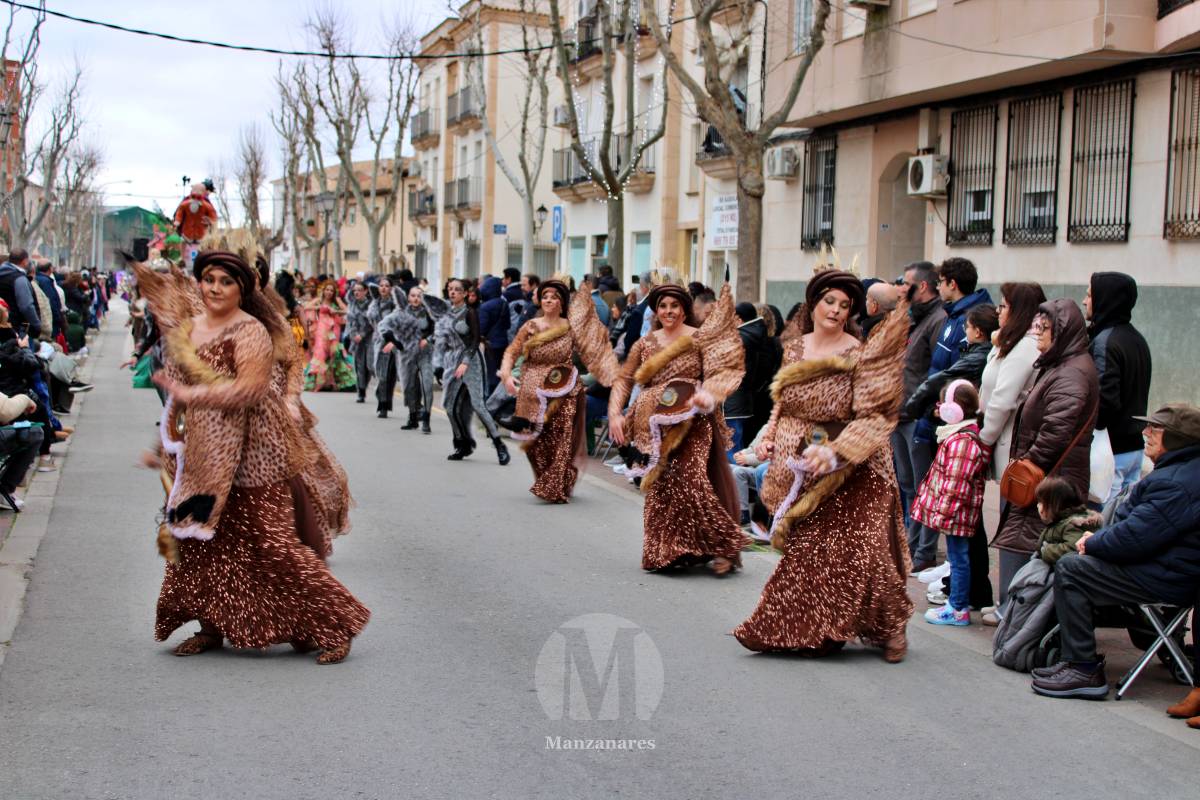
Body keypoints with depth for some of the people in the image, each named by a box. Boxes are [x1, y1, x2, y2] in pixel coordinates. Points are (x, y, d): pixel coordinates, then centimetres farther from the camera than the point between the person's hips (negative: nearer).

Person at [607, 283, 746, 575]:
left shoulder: (698, 338, 1)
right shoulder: (645, 343, 12)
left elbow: (719, 373, -7)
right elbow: (623, 379, 12)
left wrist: (707, 395, -27)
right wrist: (615, 414, 0)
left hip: (691, 424, -4)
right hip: (655, 426, 4)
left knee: (692, 483, -15)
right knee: (659, 489, 5)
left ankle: (723, 548, -4)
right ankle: (665, 552, 16)